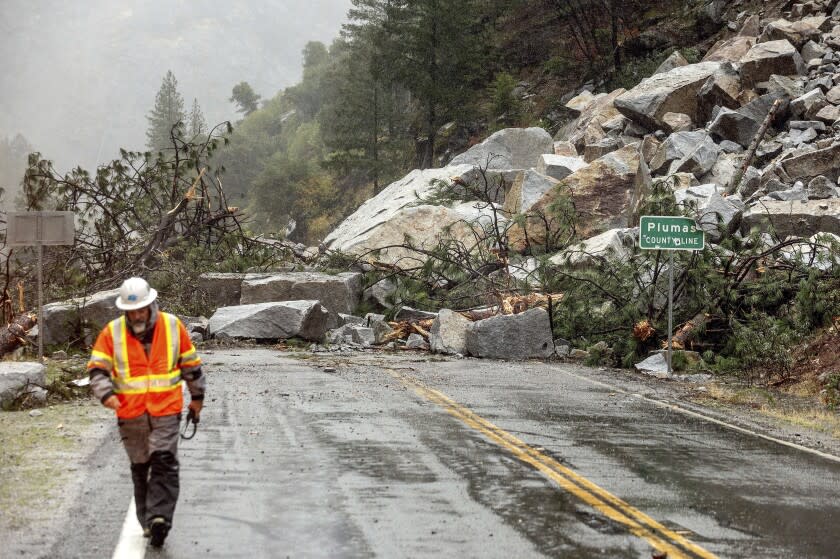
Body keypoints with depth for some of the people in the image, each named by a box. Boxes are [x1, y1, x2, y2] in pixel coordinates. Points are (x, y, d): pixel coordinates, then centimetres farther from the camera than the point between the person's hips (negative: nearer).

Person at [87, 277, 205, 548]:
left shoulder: (173, 326, 0)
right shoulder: (112, 332, -2)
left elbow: (191, 363, 12)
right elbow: (97, 368, -3)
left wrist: (197, 397, 18)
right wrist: (106, 394, -22)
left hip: (166, 411, -1)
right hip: (130, 414, 1)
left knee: (164, 463, -14)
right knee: (140, 468, 9)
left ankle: (159, 517, -17)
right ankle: (148, 521, 18)